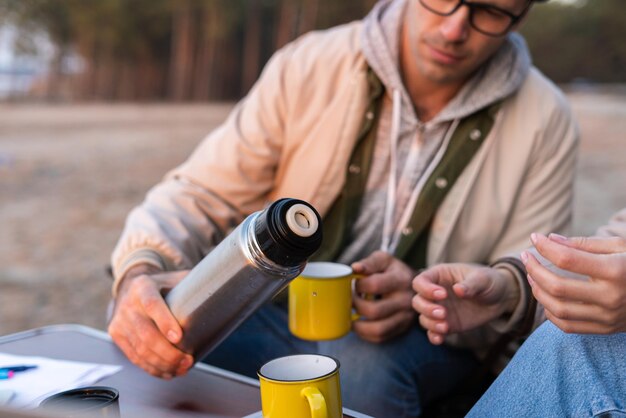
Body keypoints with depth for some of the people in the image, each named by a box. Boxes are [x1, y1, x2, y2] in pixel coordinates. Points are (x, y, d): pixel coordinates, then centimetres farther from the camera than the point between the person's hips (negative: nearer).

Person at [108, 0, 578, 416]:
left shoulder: (544, 122, -6)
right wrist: (142, 271, -28)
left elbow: (533, 285, -5)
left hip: (422, 336, 0)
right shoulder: (308, 67, -6)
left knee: (364, 364, -36)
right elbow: (199, 194, -6)